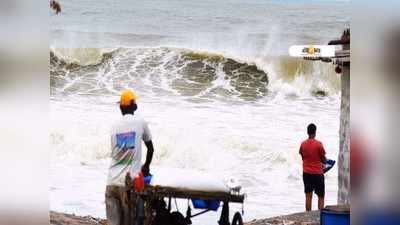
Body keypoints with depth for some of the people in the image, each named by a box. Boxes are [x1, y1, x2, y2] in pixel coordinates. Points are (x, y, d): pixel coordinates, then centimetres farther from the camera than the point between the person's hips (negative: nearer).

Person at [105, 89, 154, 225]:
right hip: (128, 182, -3)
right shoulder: (141, 122, 2)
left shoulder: (115, 126, 10)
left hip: (112, 182, 3)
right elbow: (150, 148, 13)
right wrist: (146, 167, 31)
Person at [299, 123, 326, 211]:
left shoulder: (303, 144, -1)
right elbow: (323, 159, -5)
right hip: (317, 173, -4)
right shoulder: (318, 144, -13)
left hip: (306, 173, 4)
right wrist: (324, 161, 17)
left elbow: (302, 157, 9)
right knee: (321, 196, 5)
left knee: (308, 196, 8)